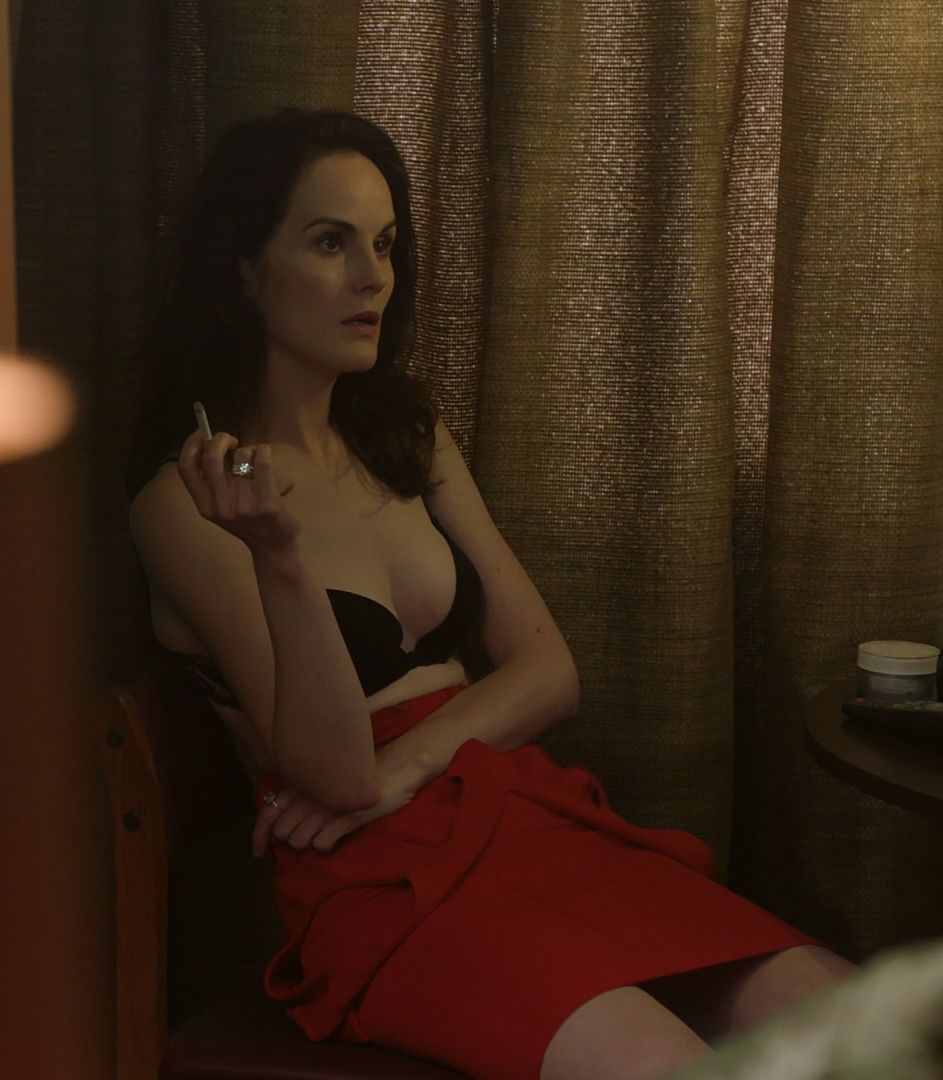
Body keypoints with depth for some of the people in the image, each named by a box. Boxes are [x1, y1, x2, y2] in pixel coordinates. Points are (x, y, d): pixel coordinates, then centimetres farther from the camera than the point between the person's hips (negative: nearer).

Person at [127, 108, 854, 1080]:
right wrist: (281, 556, -28)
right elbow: (333, 770, -12)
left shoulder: (408, 441, 17)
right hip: (383, 880, -6)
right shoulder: (188, 497, -5)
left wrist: (405, 762, -7)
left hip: (526, 814, 6)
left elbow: (548, 669, 12)